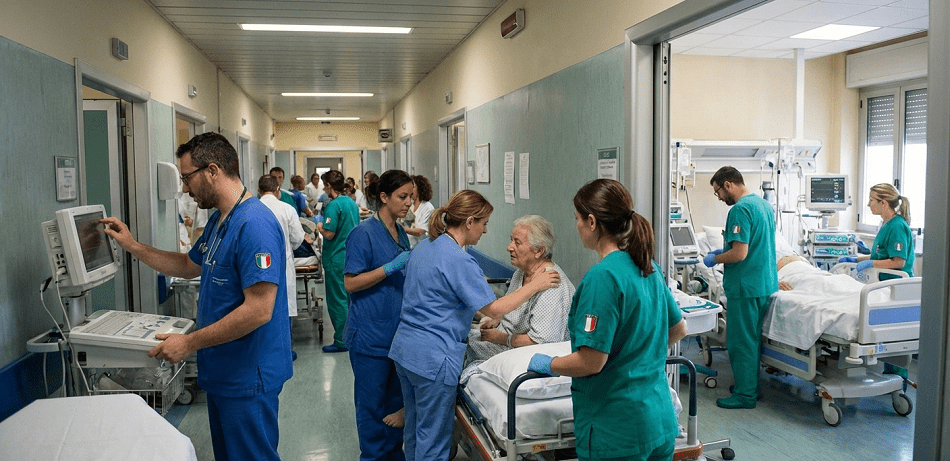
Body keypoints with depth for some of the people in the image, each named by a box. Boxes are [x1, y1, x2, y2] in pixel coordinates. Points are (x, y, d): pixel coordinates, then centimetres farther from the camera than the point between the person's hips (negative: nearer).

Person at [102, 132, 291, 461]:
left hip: (247, 377, -10)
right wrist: (132, 246, 18)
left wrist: (189, 343, -22)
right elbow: (189, 266, 25)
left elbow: (259, 310, -29)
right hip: (221, 370, 10)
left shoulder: (254, 224, -25)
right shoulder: (218, 220, 9)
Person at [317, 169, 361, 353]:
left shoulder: (334, 205, -16)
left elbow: (329, 234, -21)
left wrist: (319, 226, -1)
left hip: (337, 258, -8)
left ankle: (341, 341, 6)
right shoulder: (352, 203, 10)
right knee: (350, 298, 17)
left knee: (337, 300, 0)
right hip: (352, 255, 8)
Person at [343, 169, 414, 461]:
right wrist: (391, 267, -23)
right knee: (373, 401, 7)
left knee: (397, 397, 17)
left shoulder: (401, 234, 9)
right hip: (371, 335, -7)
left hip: (399, 330, 7)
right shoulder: (364, 234, -14)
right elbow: (351, 283, -17)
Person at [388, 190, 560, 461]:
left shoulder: (424, 248, 9)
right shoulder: (459, 260, -19)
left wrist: (476, 318, 21)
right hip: (433, 357, -9)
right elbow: (495, 309, -16)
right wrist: (535, 285, -7)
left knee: (414, 431, 21)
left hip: (405, 348, 9)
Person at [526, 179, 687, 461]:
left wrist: (547, 364, -6)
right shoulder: (650, 269, 4)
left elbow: (591, 362, -23)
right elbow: (678, 329, 17)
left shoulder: (603, 276, -22)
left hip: (616, 431, -8)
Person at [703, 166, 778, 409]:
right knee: (753, 338, 19)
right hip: (766, 283, 10)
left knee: (741, 342, 1)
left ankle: (745, 395, 9)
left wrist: (714, 259, -7)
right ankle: (751, 385, 29)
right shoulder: (764, 204, 11)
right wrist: (725, 250, 17)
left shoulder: (740, 210, -19)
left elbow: (740, 254, -24)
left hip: (746, 287, -10)